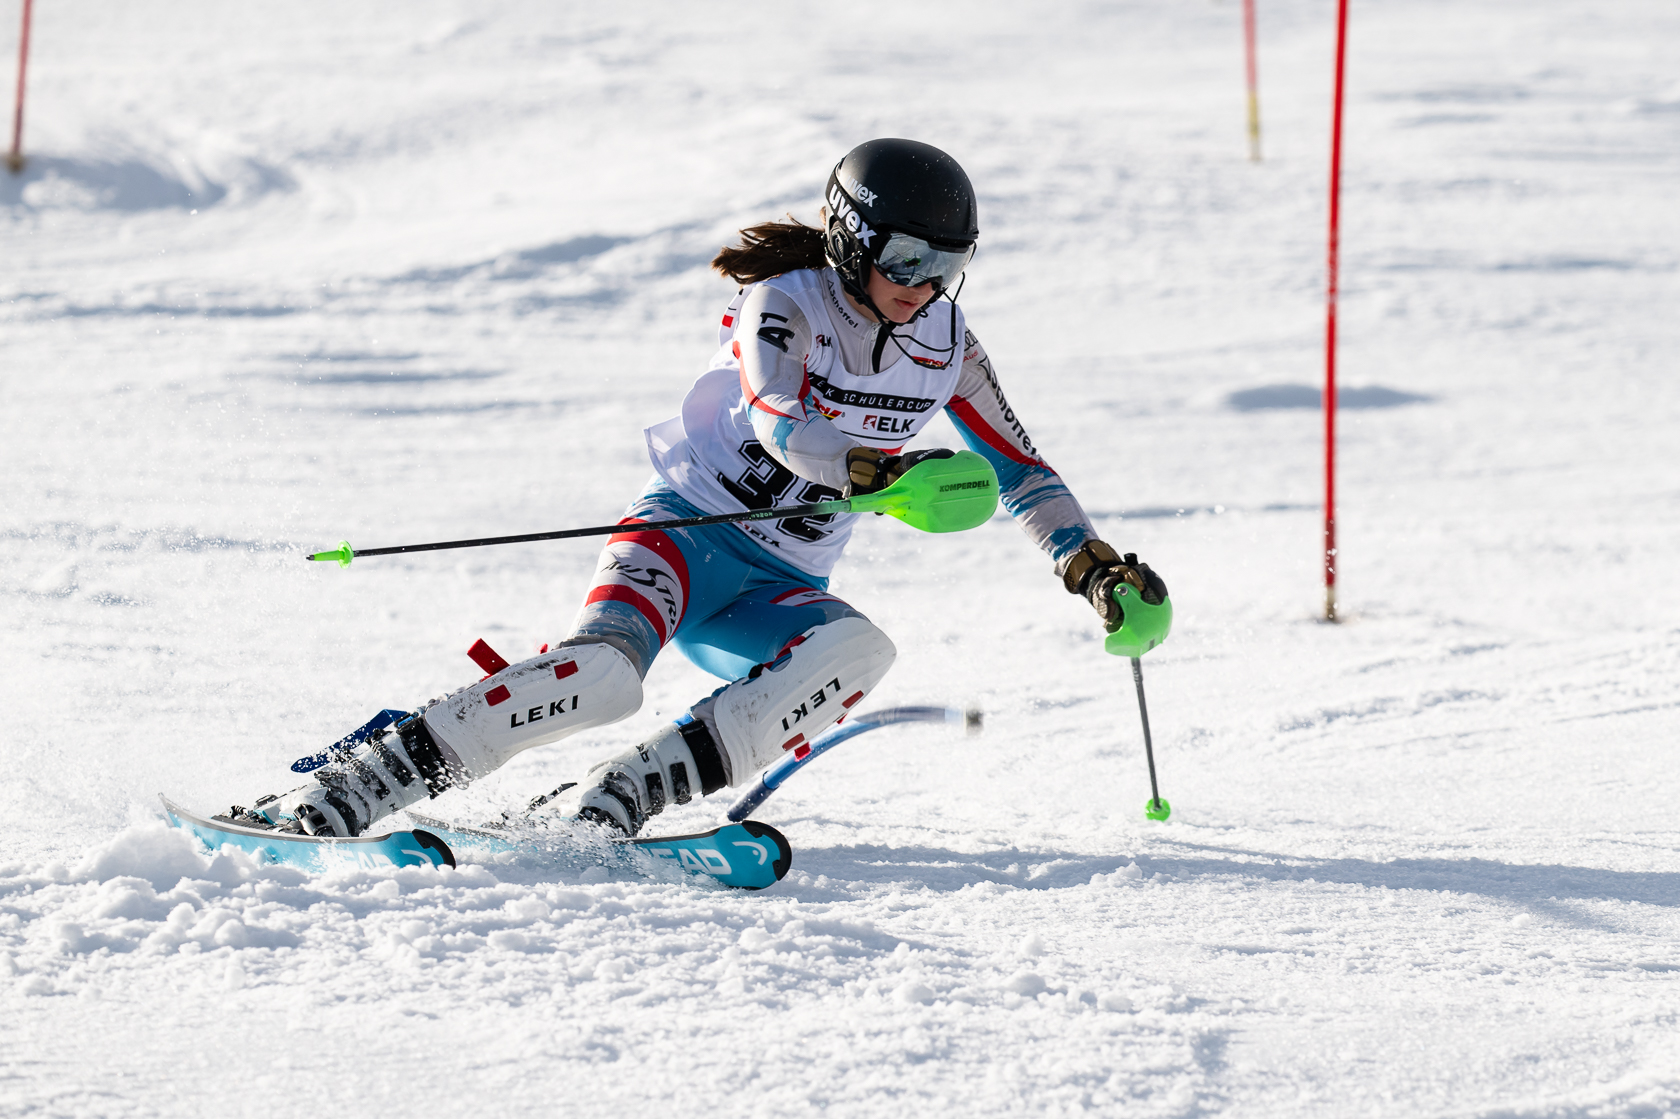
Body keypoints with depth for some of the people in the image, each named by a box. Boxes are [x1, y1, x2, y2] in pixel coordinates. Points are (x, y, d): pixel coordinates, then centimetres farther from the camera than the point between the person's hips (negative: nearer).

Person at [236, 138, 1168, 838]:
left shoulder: (944, 345, 5)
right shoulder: (784, 302, -11)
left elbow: (1018, 467, 14)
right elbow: (781, 421, -30)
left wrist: (1095, 566, 2)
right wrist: (884, 474, -46)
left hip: (779, 593, 5)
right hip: (688, 533, -5)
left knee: (857, 650, -31)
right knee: (605, 670, -35)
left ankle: (606, 804, -36)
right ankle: (343, 790, -31)